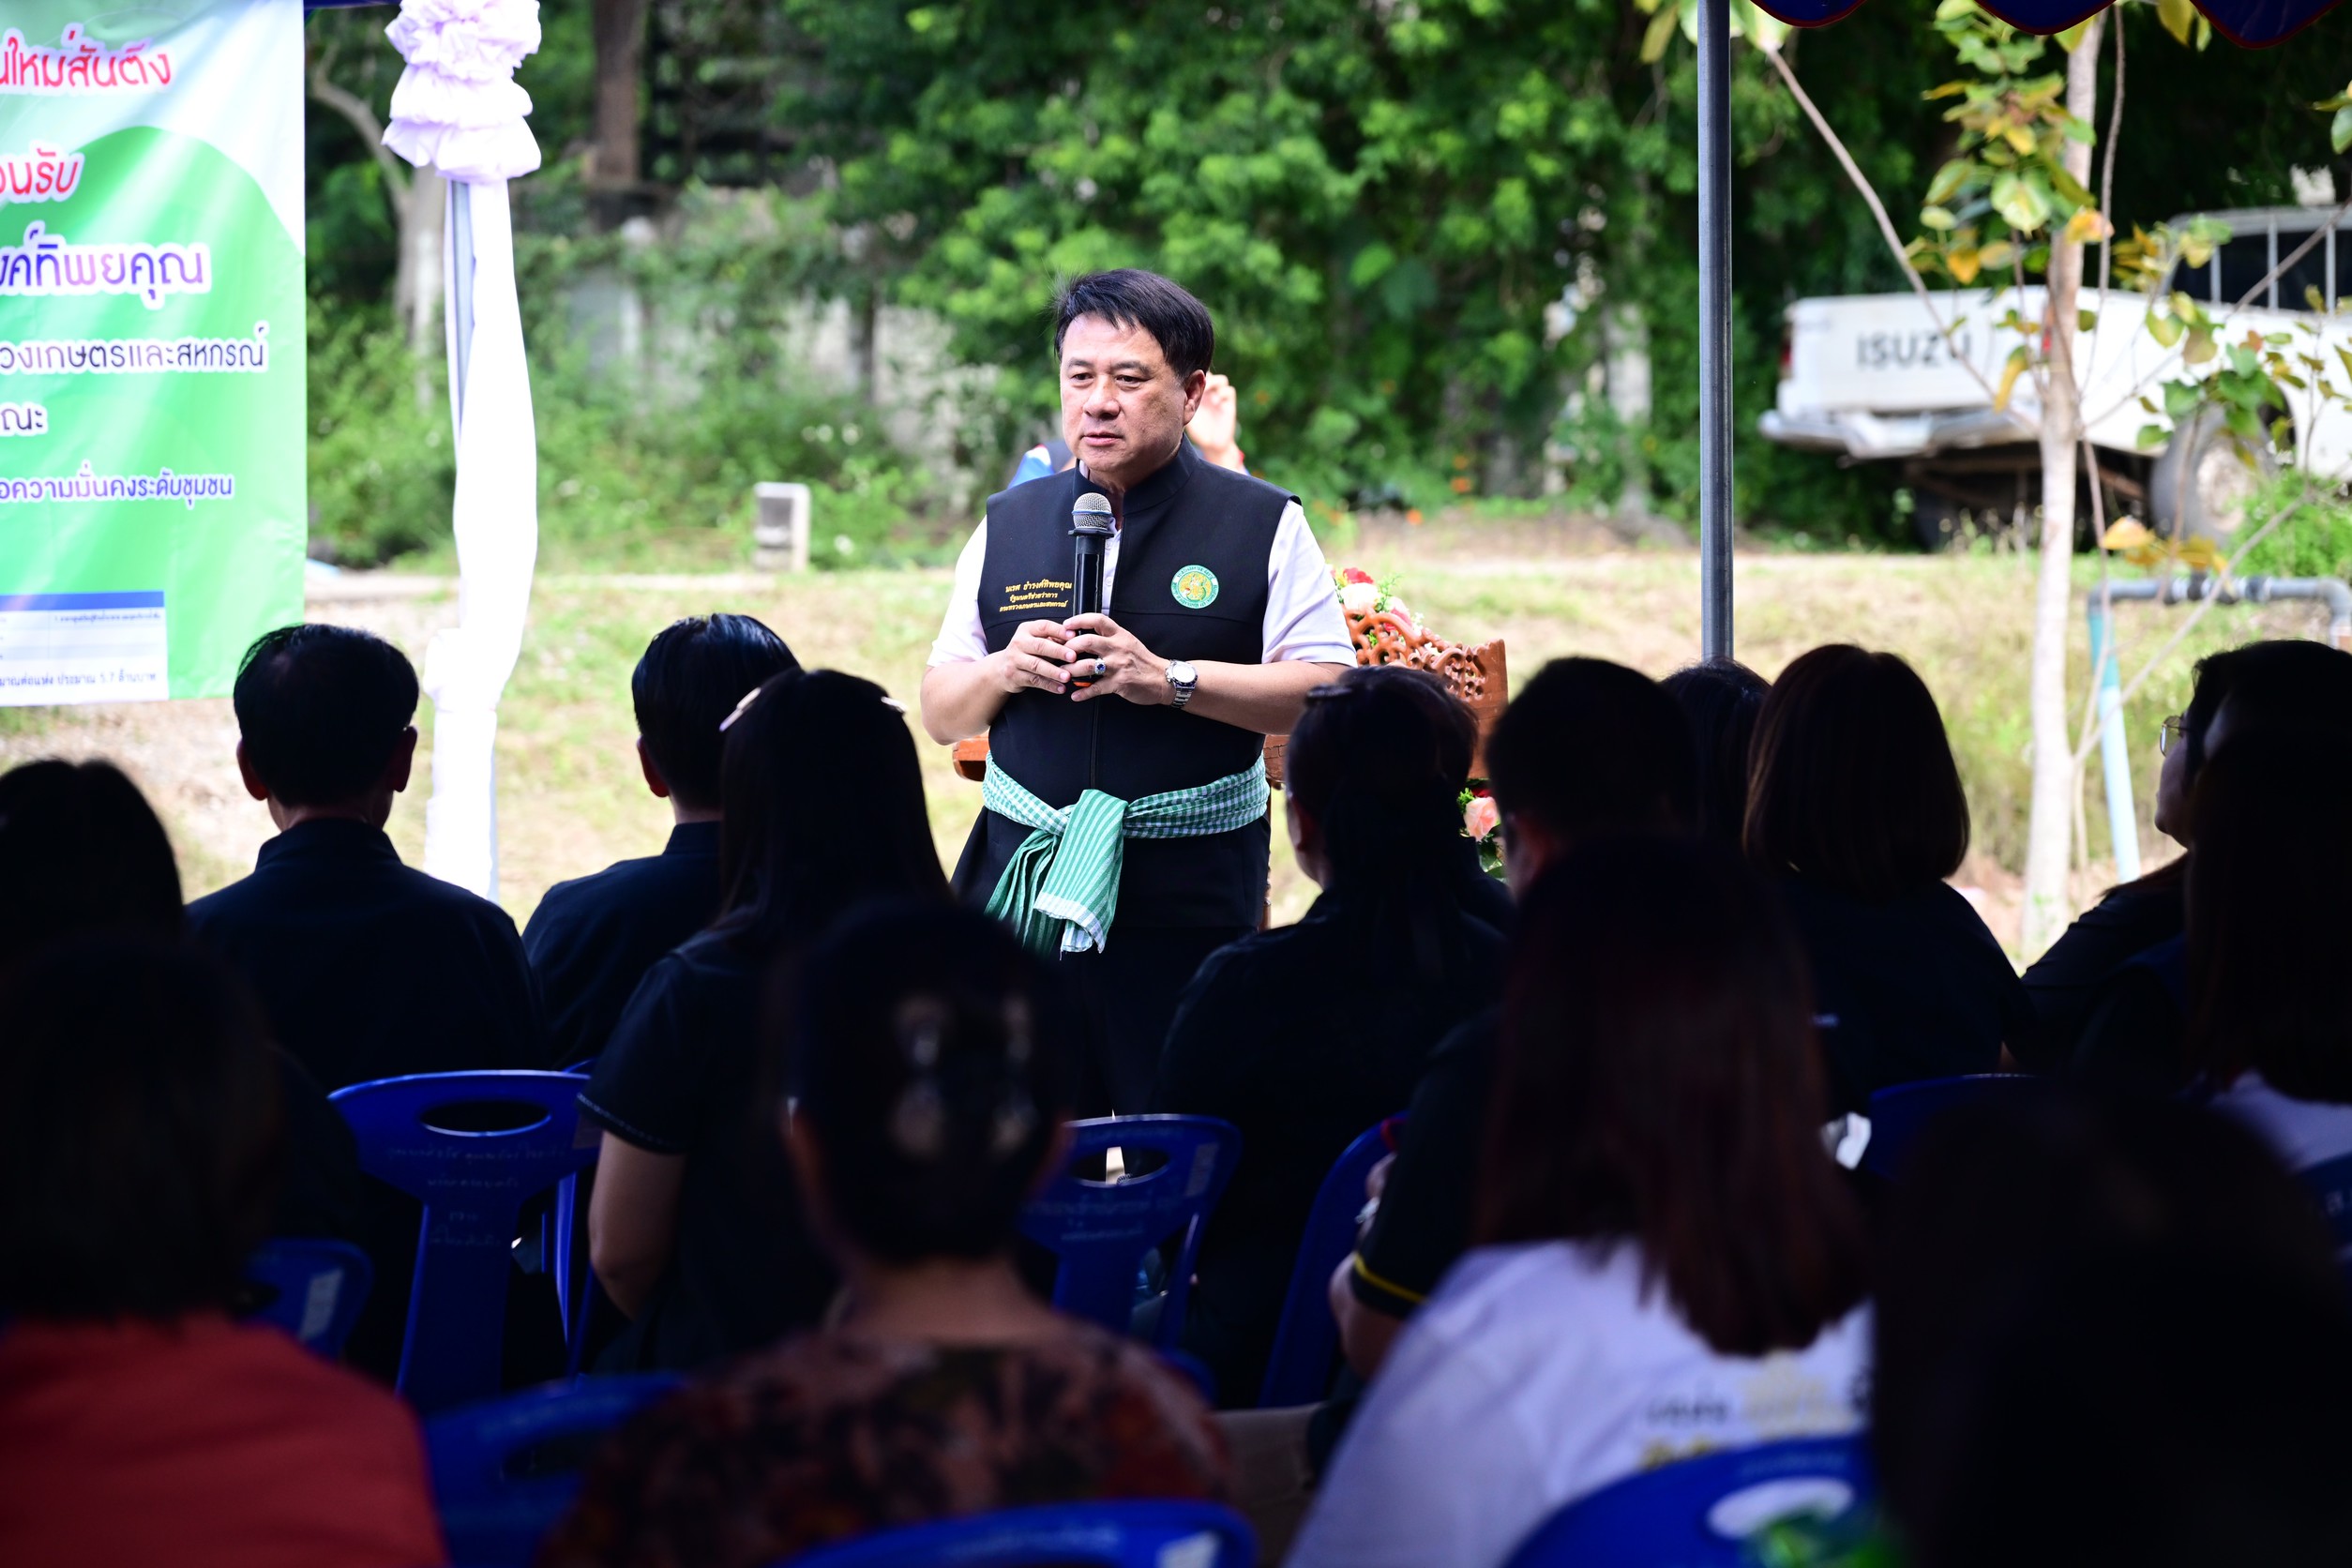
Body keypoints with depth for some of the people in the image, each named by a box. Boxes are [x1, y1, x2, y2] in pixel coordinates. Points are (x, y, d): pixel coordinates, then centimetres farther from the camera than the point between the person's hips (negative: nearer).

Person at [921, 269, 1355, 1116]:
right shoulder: (1008, 528, 13)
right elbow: (941, 715, 16)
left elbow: (1330, 695, -6)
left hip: (1191, 895, -3)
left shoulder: (1262, 527, 3)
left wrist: (1169, 680, -15)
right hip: (1023, 887, 3)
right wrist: (1005, 671, -6)